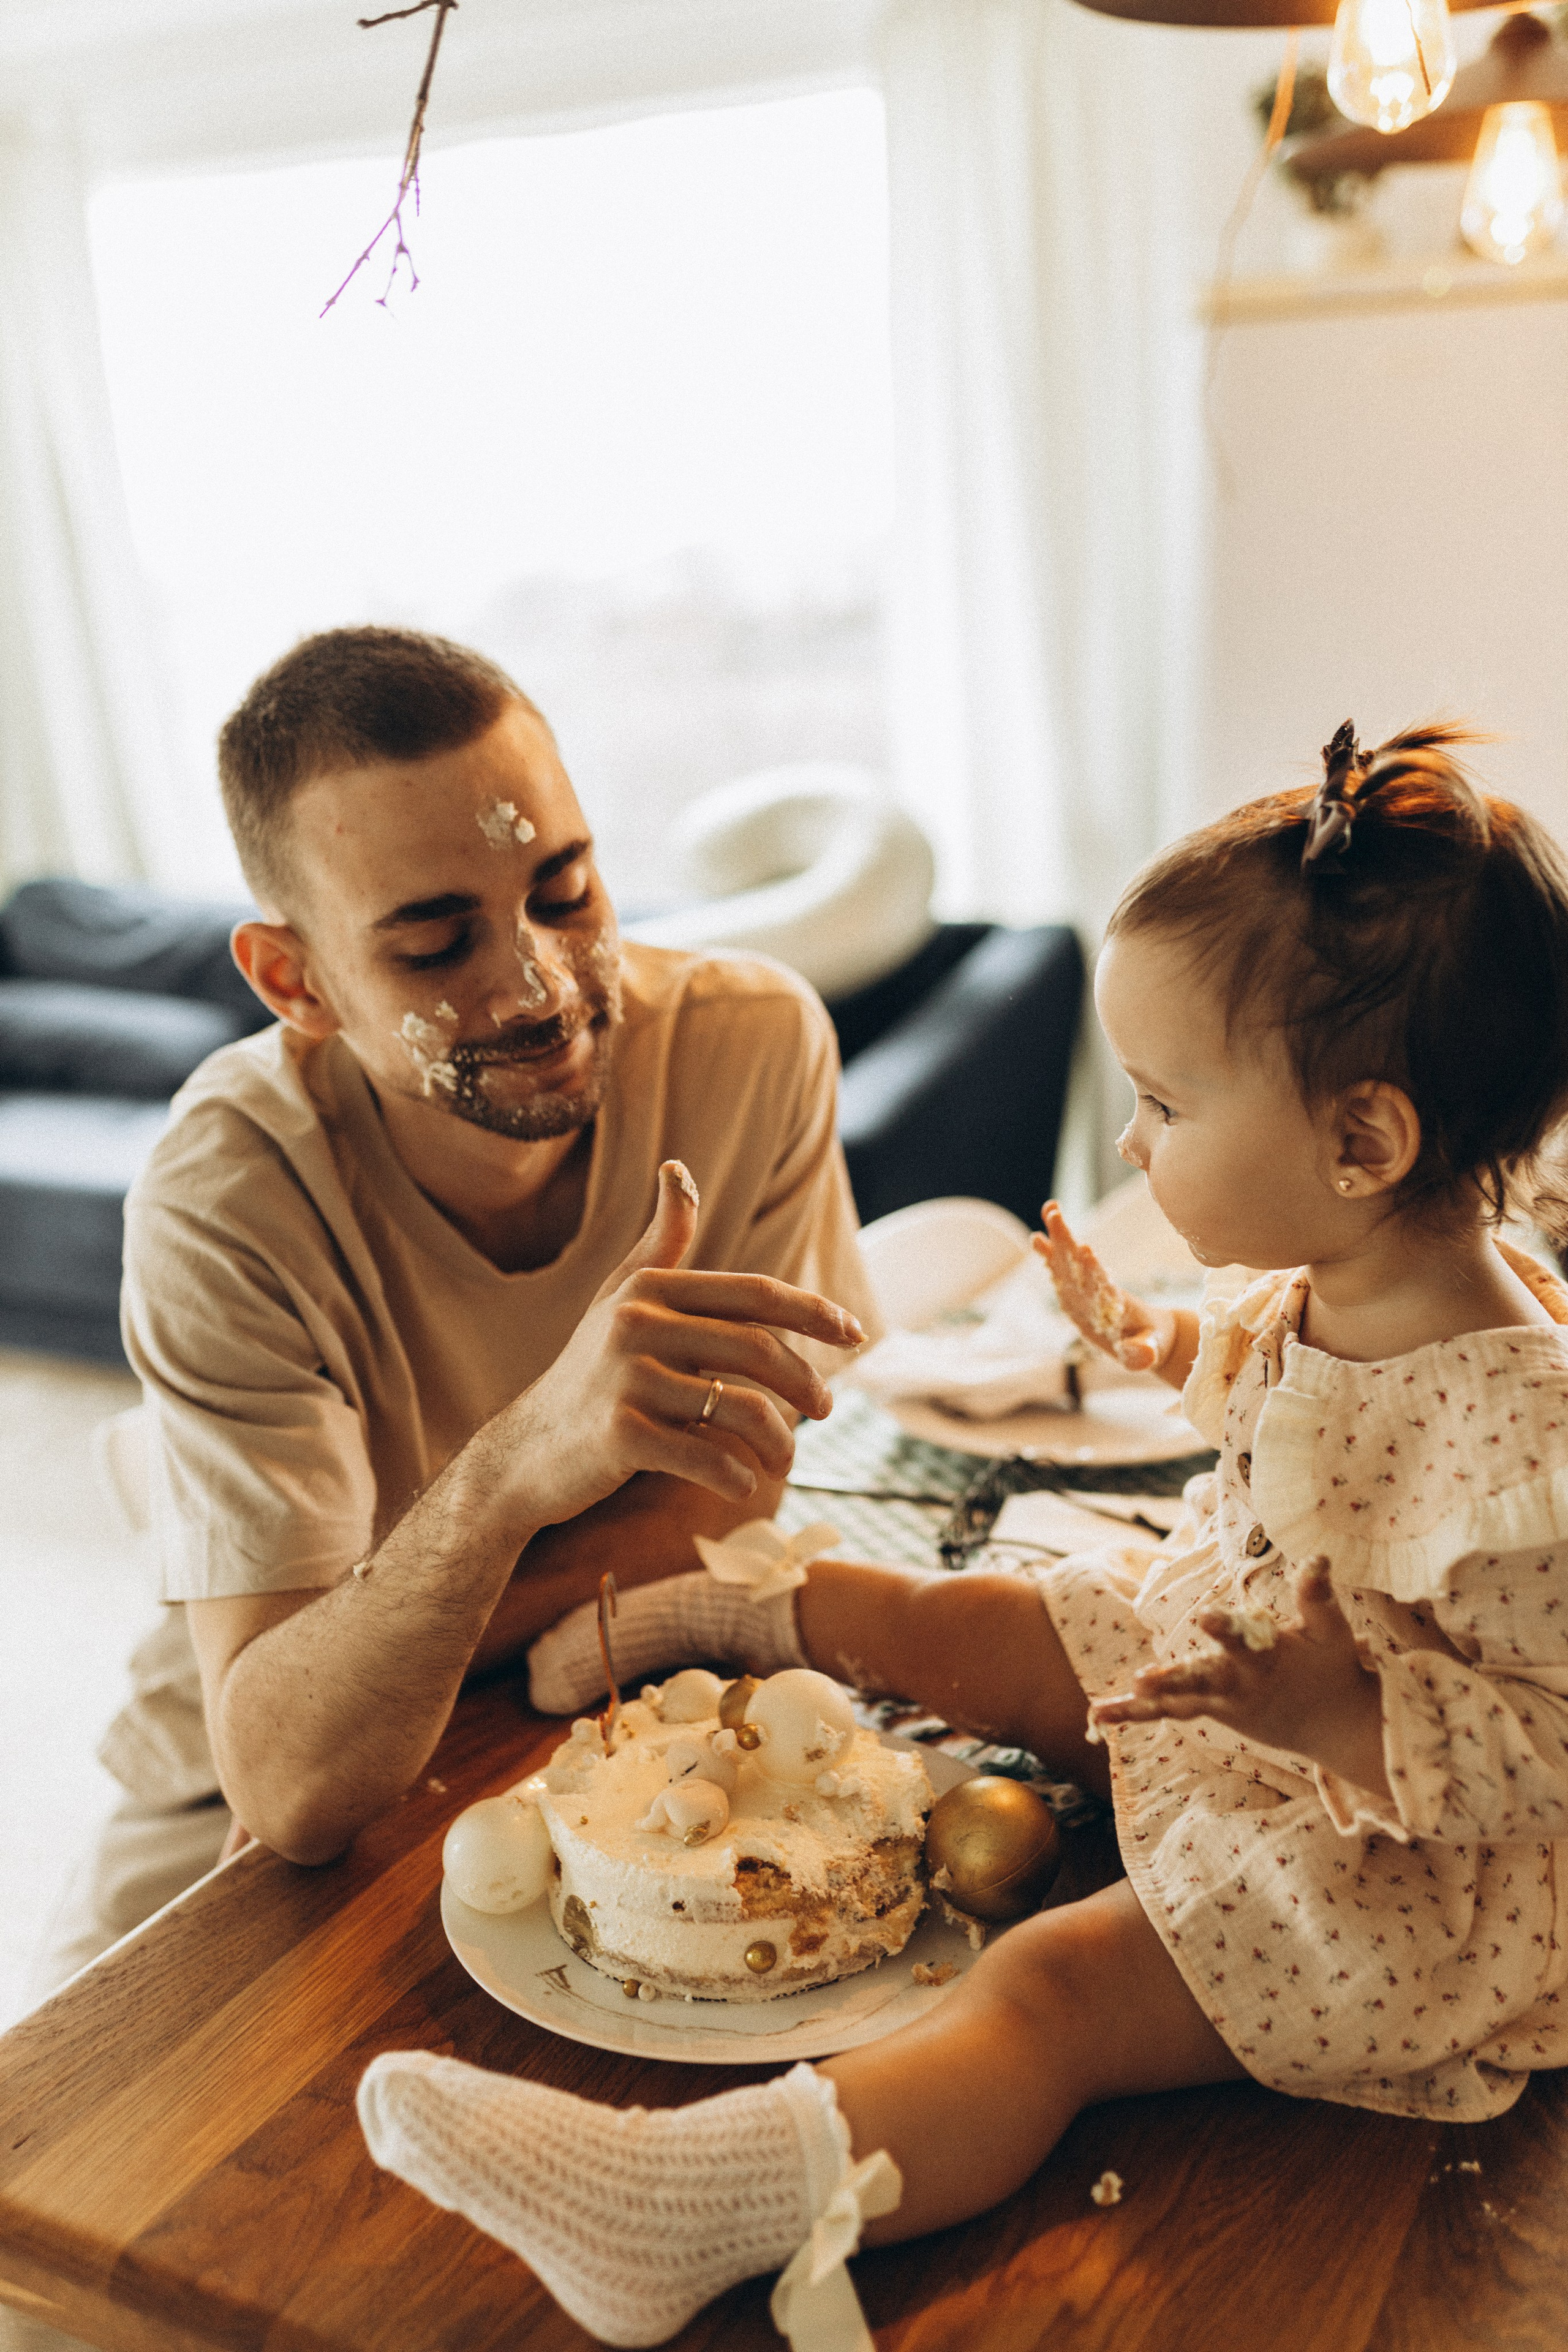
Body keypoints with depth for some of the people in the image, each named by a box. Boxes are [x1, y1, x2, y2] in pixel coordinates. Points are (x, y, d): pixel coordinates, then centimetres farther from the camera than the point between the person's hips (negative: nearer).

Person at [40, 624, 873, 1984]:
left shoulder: (754, 1043, -18)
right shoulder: (225, 1199, -25)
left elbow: (732, 1488, -8)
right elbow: (289, 1789, -30)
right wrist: (510, 1470, -48)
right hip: (258, 1825, -2)